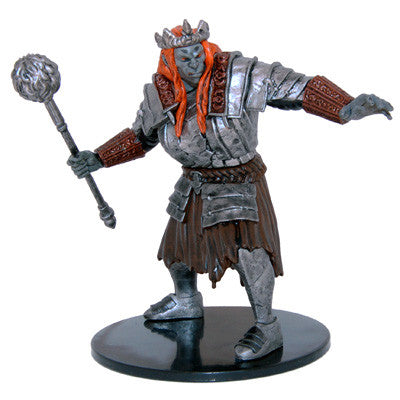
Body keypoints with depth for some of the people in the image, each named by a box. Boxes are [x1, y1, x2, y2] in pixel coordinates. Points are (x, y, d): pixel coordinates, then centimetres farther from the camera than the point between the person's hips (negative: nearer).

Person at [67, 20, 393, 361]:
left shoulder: (239, 76, -20)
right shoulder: (160, 96, -6)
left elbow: (300, 88, -23)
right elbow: (139, 137, 14)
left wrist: (346, 107, -36)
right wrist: (99, 159, 9)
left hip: (241, 182, -6)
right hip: (195, 185, 6)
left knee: (247, 250, -19)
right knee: (179, 241, 19)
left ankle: (267, 328, 1)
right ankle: (186, 302, 49)